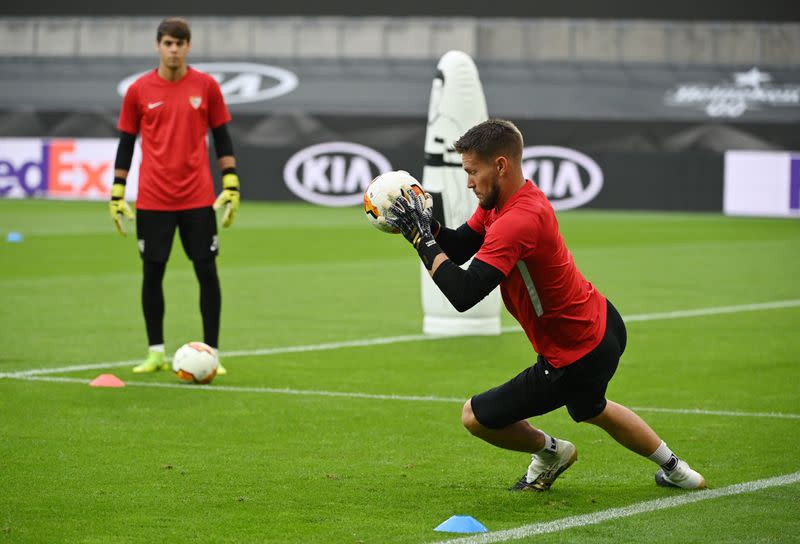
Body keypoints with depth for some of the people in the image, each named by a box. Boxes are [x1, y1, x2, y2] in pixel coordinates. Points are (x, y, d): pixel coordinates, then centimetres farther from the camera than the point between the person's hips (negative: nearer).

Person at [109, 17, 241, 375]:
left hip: (198, 198, 0)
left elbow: (222, 138, 7)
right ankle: (156, 353, 14)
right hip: (153, 200, 0)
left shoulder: (206, 86, 2)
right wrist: (117, 193, 4)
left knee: (207, 272, -2)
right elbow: (126, 142, 7)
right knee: (152, 273, 4)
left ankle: (211, 354, 4)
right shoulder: (139, 90, 2)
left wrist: (231, 185, 0)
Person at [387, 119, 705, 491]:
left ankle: (550, 452, 25)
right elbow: (459, 248, 7)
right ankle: (674, 468, 50)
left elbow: (463, 294, -37)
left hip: (577, 356, -10)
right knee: (592, 409, 37)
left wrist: (423, 239, -29)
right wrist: (428, 225, -12)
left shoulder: (517, 221, -32)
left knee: (476, 417, 1)